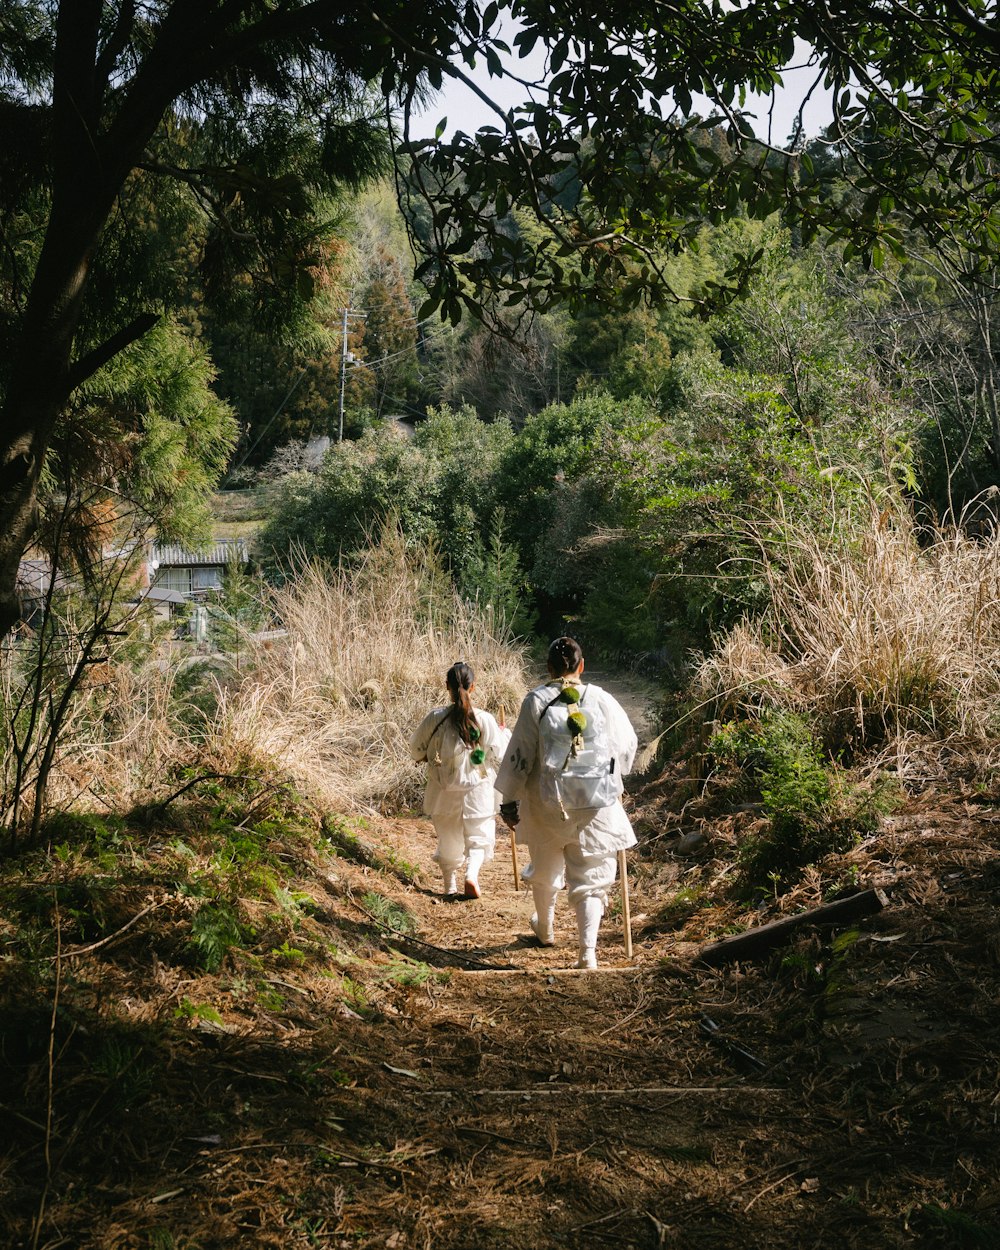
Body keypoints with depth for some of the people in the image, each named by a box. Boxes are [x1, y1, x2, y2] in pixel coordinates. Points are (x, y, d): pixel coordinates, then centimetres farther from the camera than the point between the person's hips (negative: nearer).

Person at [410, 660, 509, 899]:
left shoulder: (435, 718, -11)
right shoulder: (485, 720, -14)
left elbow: (416, 751, 0)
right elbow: (499, 756, -7)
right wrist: (505, 734, 10)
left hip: (444, 792, 2)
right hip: (477, 790, -2)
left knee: (448, 839, 18)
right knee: (479, 835, 12)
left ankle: (450, 887, 29)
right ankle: (471, 873, -13)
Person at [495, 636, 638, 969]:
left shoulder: (536, 701, -8)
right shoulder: (602, 700, -3)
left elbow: (520, 755, -6)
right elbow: (627, 746, 10)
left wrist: (510, 800, 4)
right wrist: (612, 778, 29)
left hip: (548, 803, 0)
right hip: (597, 803, 0)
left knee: (544, 869, 23)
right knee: (591, 876, 6)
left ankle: (545, 929, 45)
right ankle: (588, 951, -6)